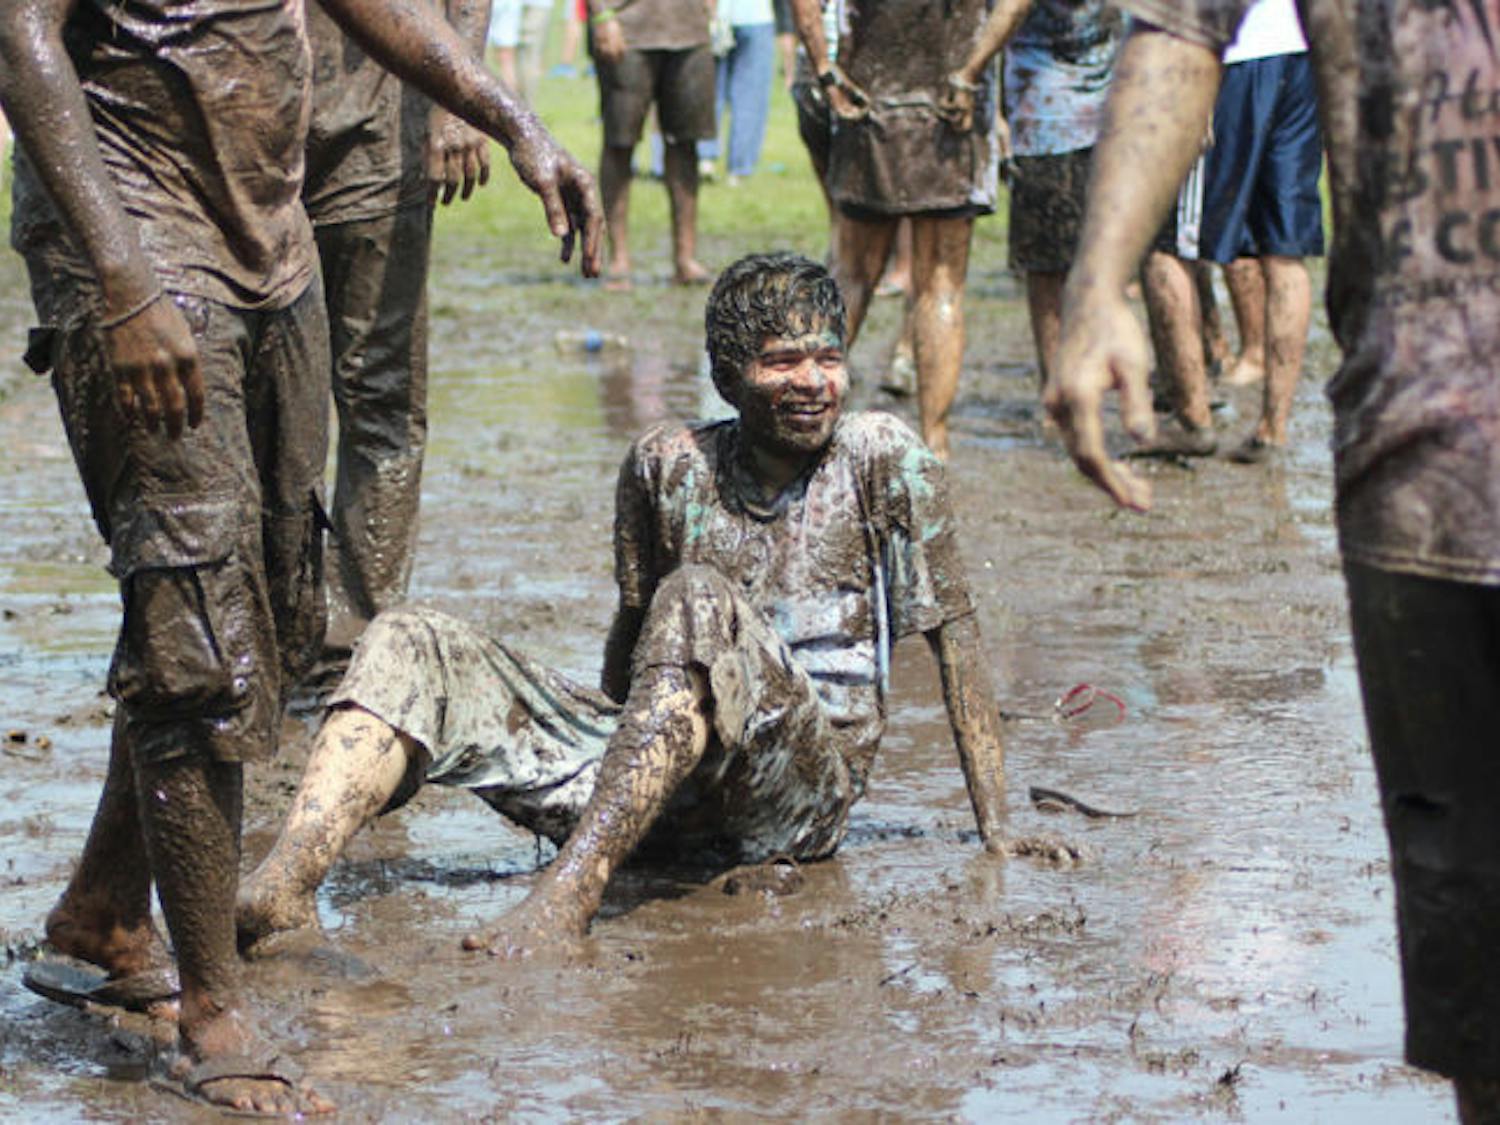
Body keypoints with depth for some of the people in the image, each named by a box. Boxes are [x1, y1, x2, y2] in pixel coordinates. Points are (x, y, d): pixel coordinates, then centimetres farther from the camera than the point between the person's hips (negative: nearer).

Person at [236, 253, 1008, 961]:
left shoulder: (881, 460, -1)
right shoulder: (668, 465, 8)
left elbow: (953, 633, 1)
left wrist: (996, 835, -1)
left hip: (803, 788, -4)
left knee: (698, 601, -33)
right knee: (408, 646, -10)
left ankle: (568, 893, -44)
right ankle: (283, 884, -37)